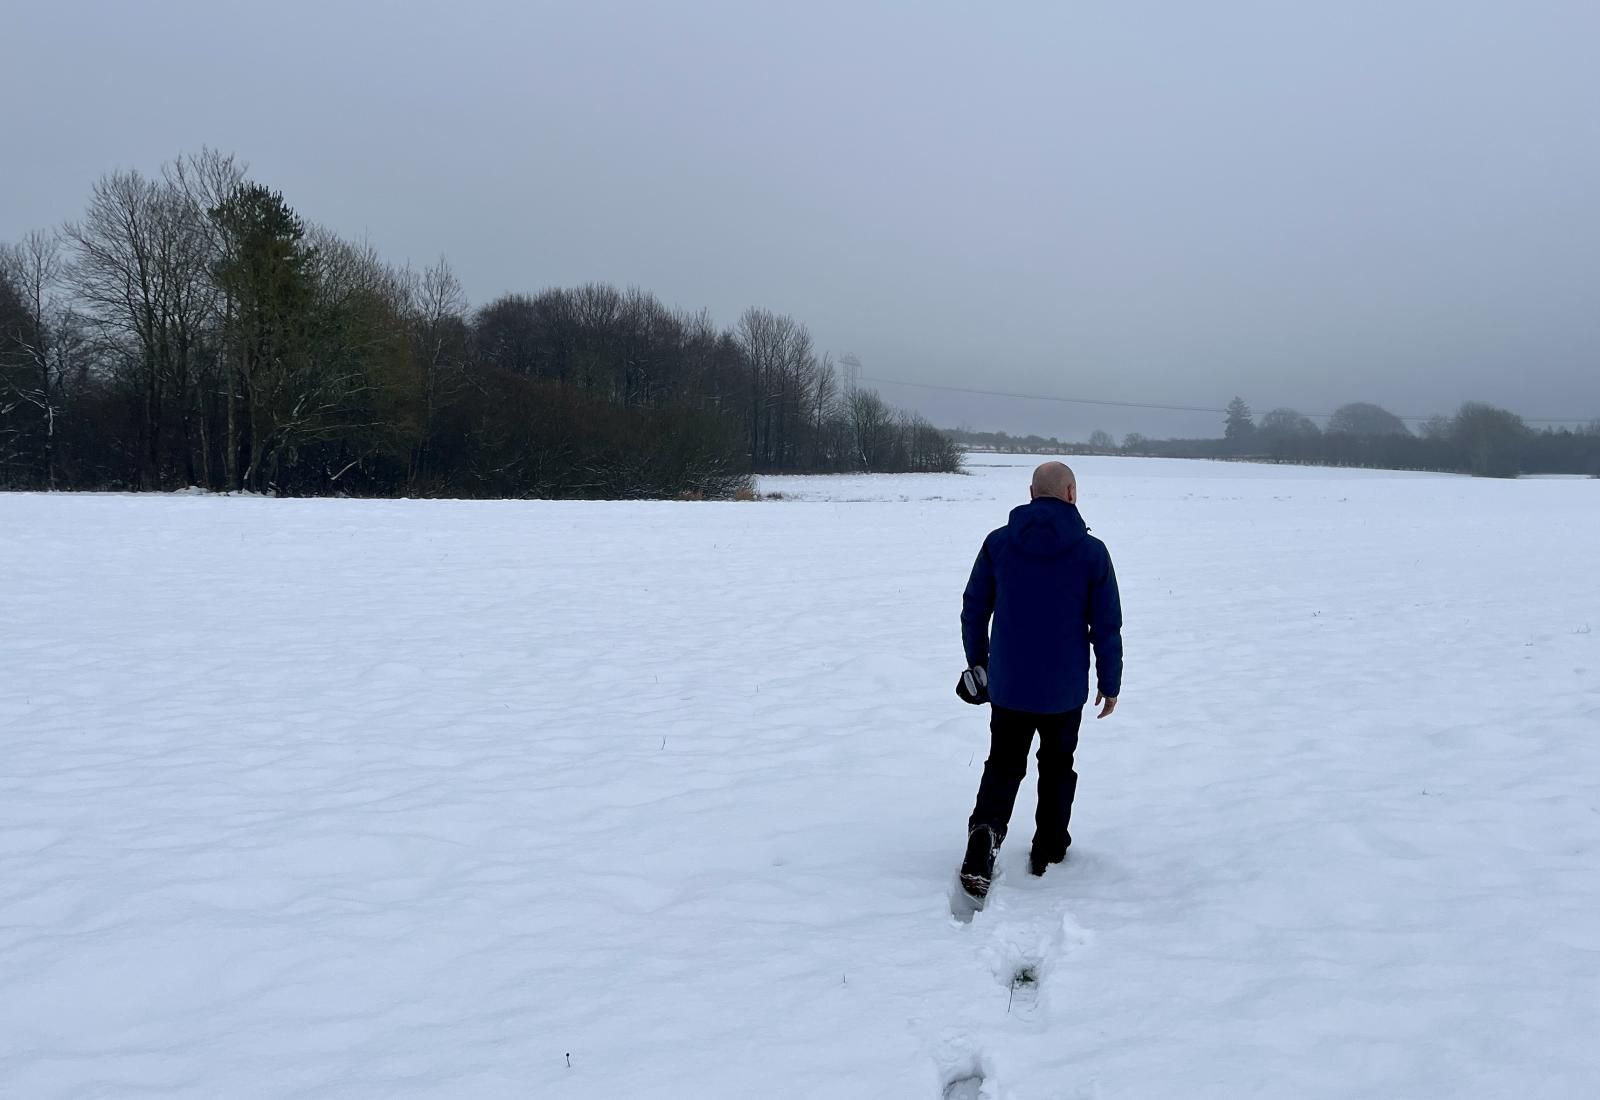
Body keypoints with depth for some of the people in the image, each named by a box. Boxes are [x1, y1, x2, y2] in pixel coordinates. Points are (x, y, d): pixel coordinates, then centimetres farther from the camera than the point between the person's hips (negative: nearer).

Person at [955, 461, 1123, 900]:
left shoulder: (998, 543, -5)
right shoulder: (1091, 552, -9)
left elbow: (973, 610, 2)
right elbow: (1107, 627, -6)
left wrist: (977, 662, 16)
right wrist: (1110, 684, 5)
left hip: (1007, 686, 1)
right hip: (1065, 690, -1)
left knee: (1003, 765, 12)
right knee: (1057, 766, 18)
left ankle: (986, 828, -12)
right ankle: (1048, 851, 26)